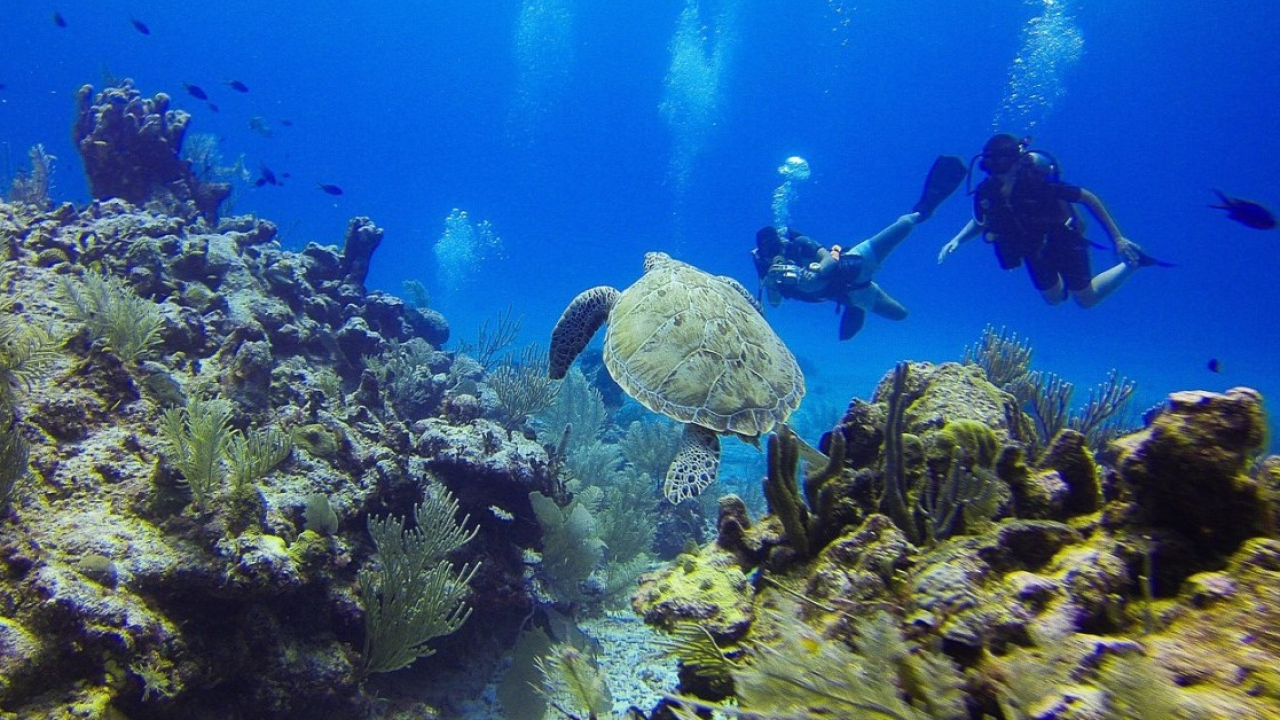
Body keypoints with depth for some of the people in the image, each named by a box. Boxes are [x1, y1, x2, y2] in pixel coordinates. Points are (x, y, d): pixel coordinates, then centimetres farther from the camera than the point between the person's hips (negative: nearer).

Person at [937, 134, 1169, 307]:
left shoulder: (1038, 181, -37)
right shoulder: (985, 192, -24)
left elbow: (1088, 198, -25)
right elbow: (980, 222, 0)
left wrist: (1118, 239, -24)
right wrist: (957, 240, -17)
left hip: (1064, 241, -4)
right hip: (1034, 250, 5)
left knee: (1086, 299, 6)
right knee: (1054, 298, 20)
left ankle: (1134, 262, 26)